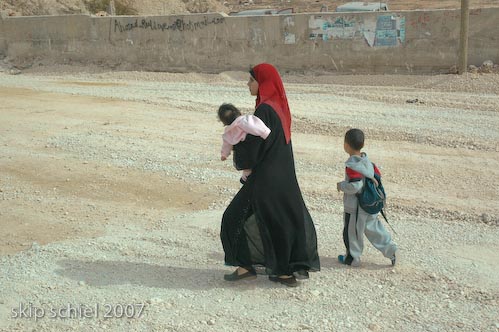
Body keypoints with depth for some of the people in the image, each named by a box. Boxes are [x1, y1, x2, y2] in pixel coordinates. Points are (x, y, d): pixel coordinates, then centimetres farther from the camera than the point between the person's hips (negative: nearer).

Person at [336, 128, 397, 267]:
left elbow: (355, 186, -28)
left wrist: (341, 185, -14)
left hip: (355, 207, -8)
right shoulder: (367, 161, 4)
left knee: (351, 232, 8)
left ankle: (352, 258, 21)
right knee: (373, 228, 19)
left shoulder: (352, 165, -22)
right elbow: (377, 175, 11)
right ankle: (390, 249, 17)